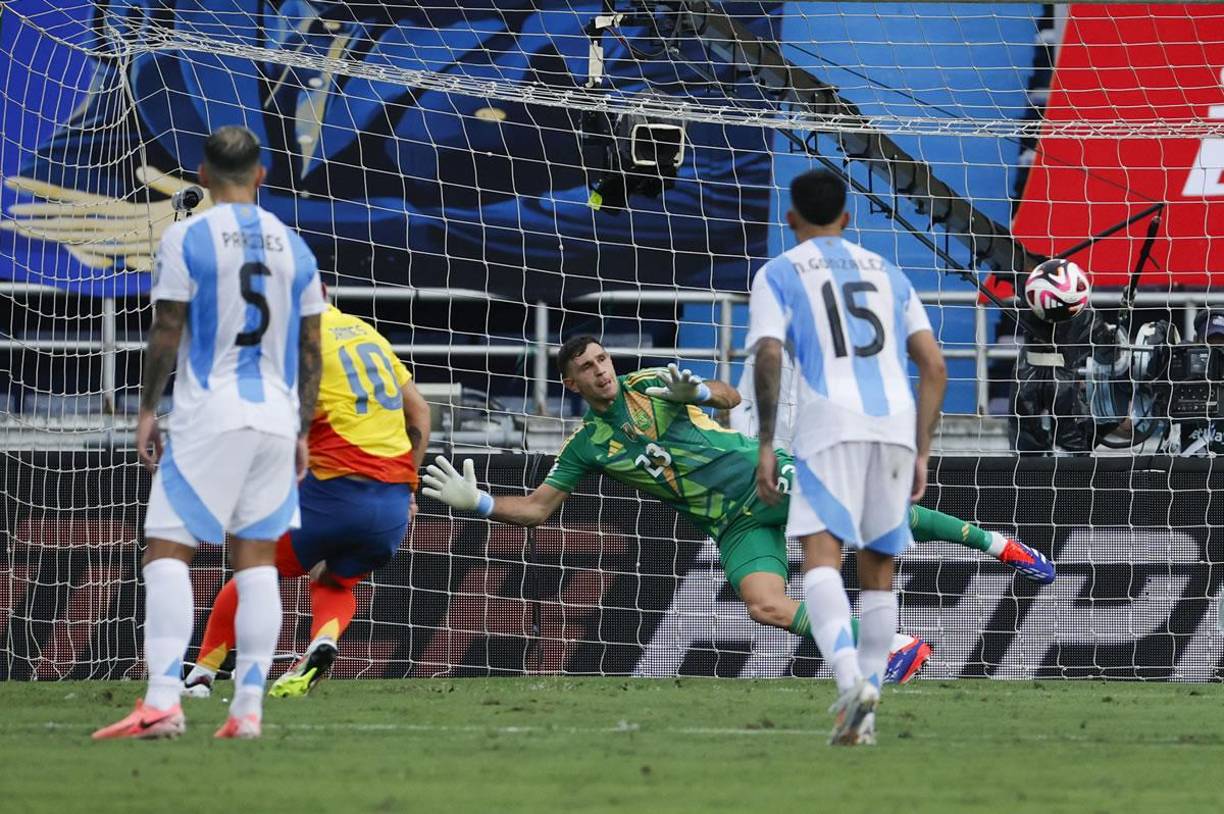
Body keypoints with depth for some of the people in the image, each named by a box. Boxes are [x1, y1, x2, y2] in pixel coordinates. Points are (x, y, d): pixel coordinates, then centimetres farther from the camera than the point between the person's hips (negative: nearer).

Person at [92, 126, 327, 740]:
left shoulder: (186, 239, -4)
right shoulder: (293, 246, 11)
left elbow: (167, 332, -5)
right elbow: (310, 349, 12)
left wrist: (147, 410, 5)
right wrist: (302, 431, 18)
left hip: (208, 415, -5)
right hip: (275, 415, 5)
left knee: (167, 550, -5)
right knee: (256, 558, 7)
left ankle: (162, 700, -18)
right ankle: (248, 708, 2)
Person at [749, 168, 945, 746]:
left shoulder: (778, 274, 12)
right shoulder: (887, 274, 24)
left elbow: (768, 356, -5)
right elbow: (934, 367, 16)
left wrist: (765, 446, -4)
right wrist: (921, 455, 18)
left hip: (831, 426, -4)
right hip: (897, 424, 4)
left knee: (821, 556, -15)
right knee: (877, 569, 14)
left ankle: (850, 679, -39)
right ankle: (864, 714, 11)